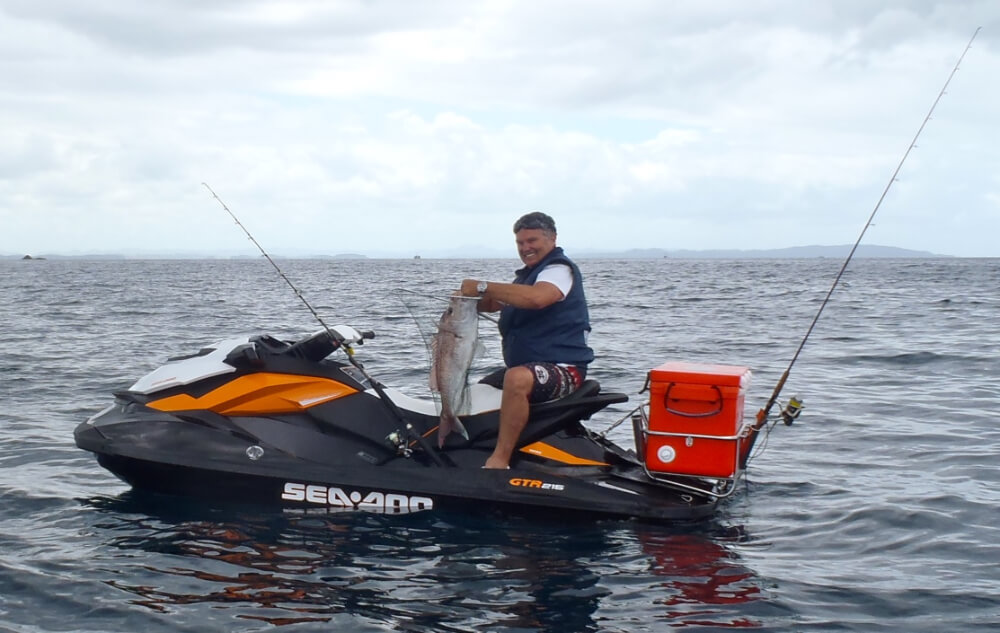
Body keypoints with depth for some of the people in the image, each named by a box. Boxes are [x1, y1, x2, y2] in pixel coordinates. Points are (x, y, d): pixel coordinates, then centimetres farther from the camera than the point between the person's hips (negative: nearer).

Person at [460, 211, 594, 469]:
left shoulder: (560, 268, -9)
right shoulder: (527, 274, 23)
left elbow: (536, 298, -30)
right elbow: (493, 304, 21)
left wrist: (483, 286, -26)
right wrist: (471, 296, -2)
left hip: (562, 369, -11)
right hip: (523, 367, 11)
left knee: (517, 379, -38)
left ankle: (499, 460, -40)